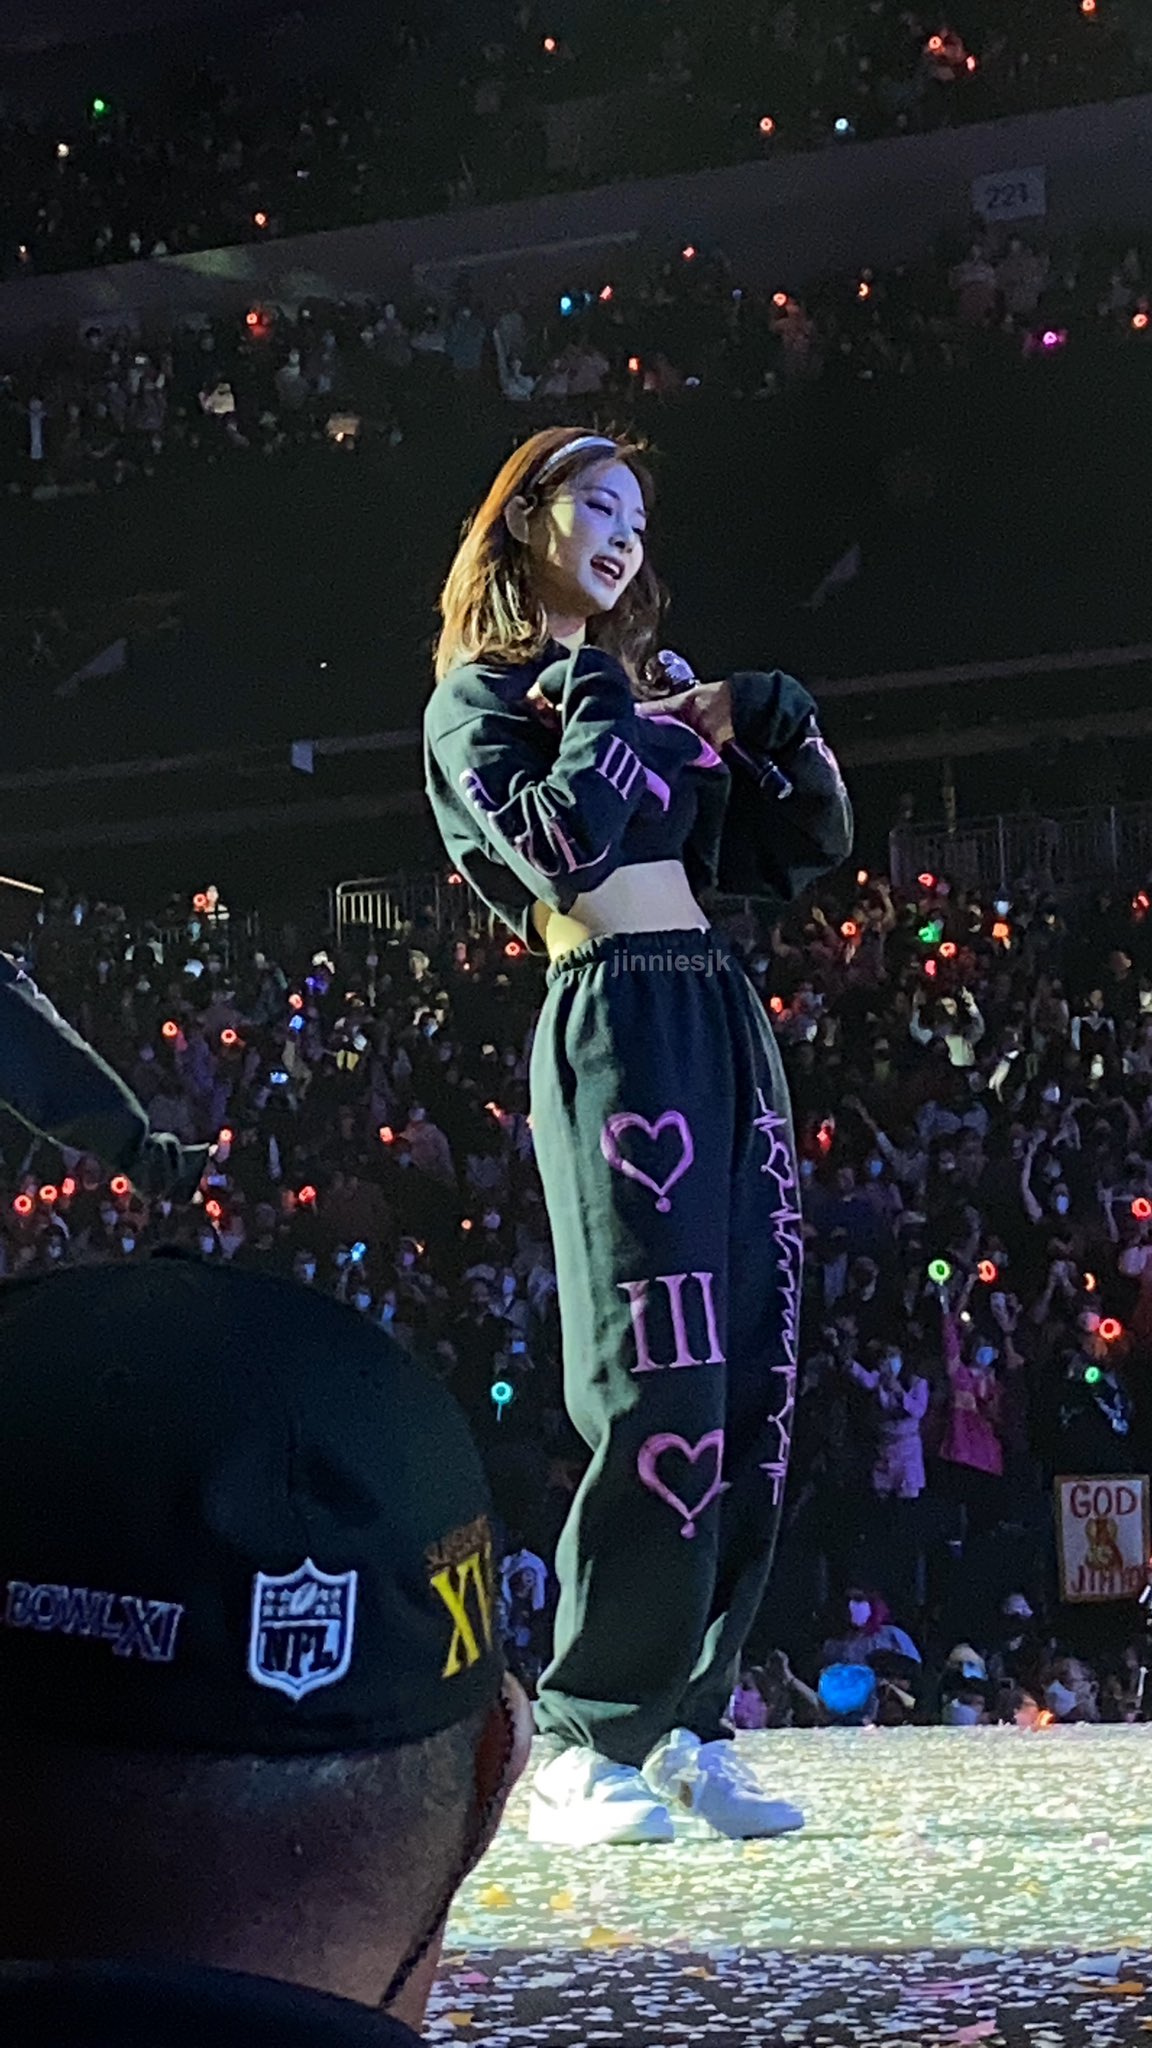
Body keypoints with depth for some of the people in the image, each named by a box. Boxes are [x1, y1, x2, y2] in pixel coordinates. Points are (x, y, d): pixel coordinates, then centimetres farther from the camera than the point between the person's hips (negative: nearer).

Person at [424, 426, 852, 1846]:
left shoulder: (650, 688, 22)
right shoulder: (481, 696, 4)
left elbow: (803, 849, 19)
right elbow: (560, 841, -15)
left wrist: (763, 728, 3)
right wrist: (607, 714, -4)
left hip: (724, 1025, 7)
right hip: (616, 1025, -7)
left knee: (751, 1391, 2)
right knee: (666, 1392, -14)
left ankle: (688, 1728, 8)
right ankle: (583, 1749, -8)